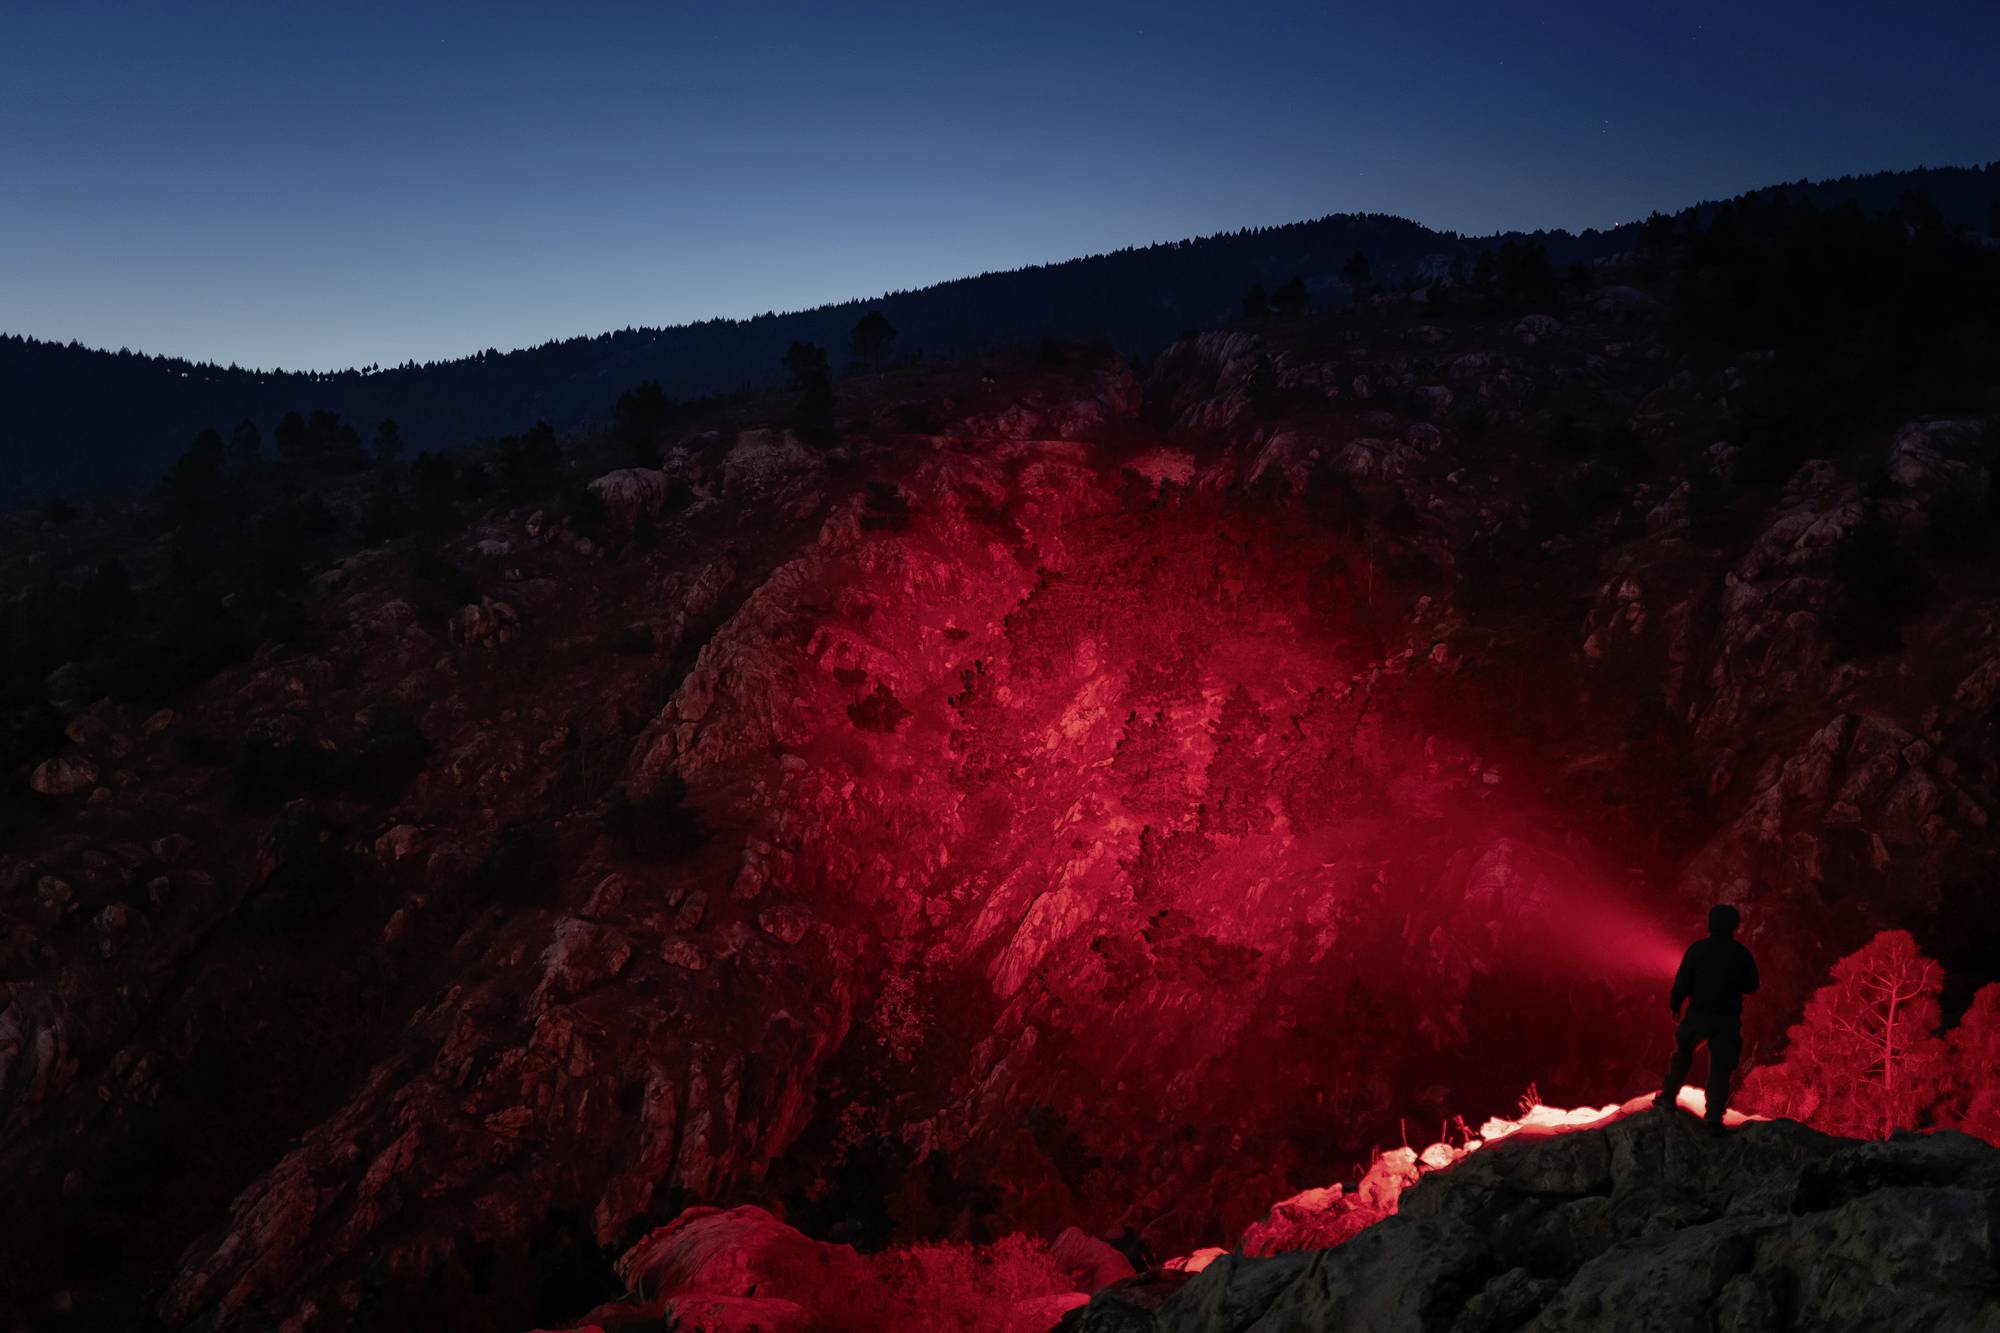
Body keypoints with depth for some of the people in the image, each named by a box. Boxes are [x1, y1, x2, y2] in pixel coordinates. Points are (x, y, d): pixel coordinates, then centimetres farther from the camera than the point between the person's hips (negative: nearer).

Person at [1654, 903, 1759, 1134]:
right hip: (1728, 1019, 0)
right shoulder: (1741, 953, -3)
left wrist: (1675, 1005, 7)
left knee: (1682, 1054, 22)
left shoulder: (1697, 949, -7)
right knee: (1720, 1069, 3)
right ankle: (1714, 1120, -2)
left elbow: (1682, 981, -8)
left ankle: (1668, 1098, 25)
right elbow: (1752, 986, 5)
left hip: (1698, 1015, 0)